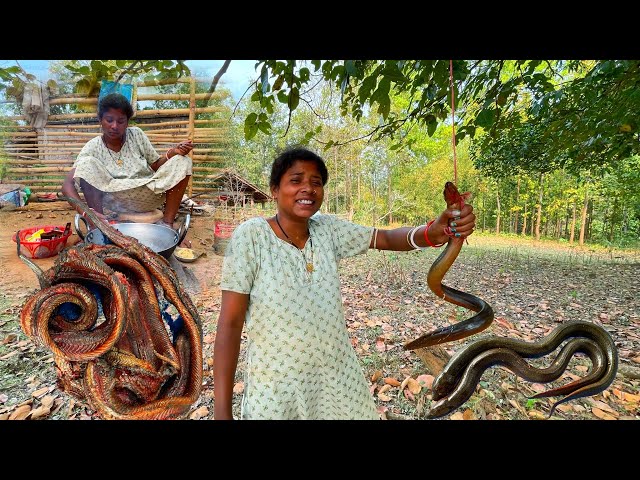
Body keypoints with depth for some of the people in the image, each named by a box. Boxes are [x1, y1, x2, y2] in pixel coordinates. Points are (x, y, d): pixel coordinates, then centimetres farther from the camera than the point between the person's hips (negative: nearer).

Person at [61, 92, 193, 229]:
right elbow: (67, 185, -14)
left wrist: (172, 153, -19)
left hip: (147, 197, 2)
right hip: (115, 202, -2)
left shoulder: (136, 135, 0)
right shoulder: (93, 147, -6)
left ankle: (167, 222, -17)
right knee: (86, 164, -23)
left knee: (182, 161, -14)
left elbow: (156, 165, 4)